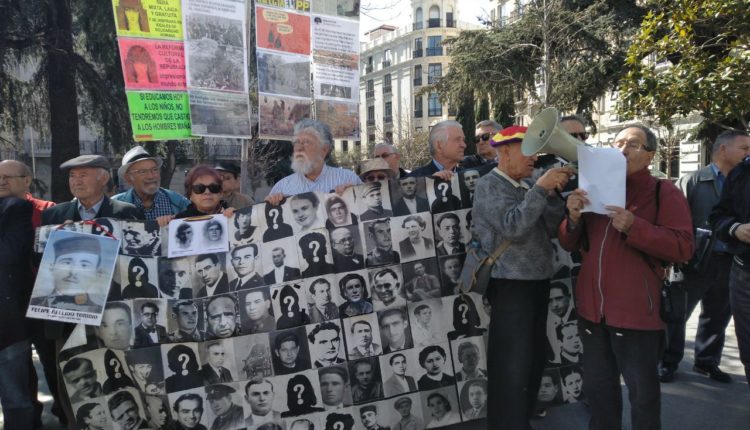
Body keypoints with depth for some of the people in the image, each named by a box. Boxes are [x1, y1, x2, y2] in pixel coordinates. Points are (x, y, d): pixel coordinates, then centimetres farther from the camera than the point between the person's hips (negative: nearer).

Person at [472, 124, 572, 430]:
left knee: (535, 358, 16)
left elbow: (551, 228, 6)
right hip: (511, 286, -7)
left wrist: (553, 193, -6)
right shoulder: (488, 186, -8)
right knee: (512, 366, -3)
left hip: (538, 282, 7)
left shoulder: (528, 185, 11)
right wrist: (540, 189, -19)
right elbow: (512, 227, -22)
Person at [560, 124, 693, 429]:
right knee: (598, 388, 19)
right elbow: (569, 244, 10)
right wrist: (574, 218, -10)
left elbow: (683, 247, -12)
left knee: (642, 392, 8)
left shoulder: (665, 193, -2)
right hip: (592, 307, 5)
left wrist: (633, 226, -23)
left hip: (636, 310, -5)